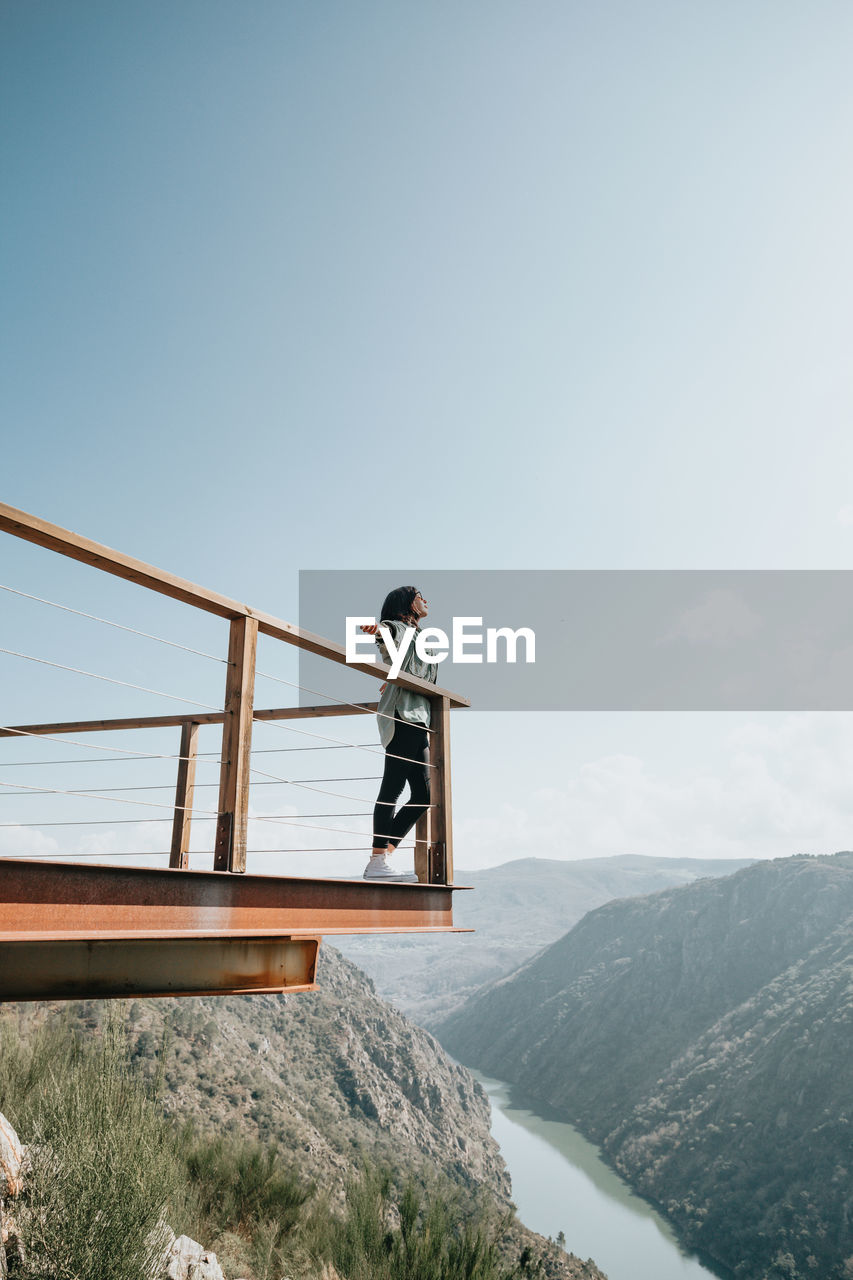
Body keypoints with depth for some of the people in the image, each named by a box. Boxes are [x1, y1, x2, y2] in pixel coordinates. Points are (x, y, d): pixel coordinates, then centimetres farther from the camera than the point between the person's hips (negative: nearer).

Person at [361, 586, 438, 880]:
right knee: (392, 788, -14)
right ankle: (378, 860, -15)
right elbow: (386, 634, -21)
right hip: (403, 717, -9)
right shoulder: (397, 628, 4)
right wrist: (377, 631, -39)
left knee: (422, 796, 3)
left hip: (418, 723, 9)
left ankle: (382, 859, 2)